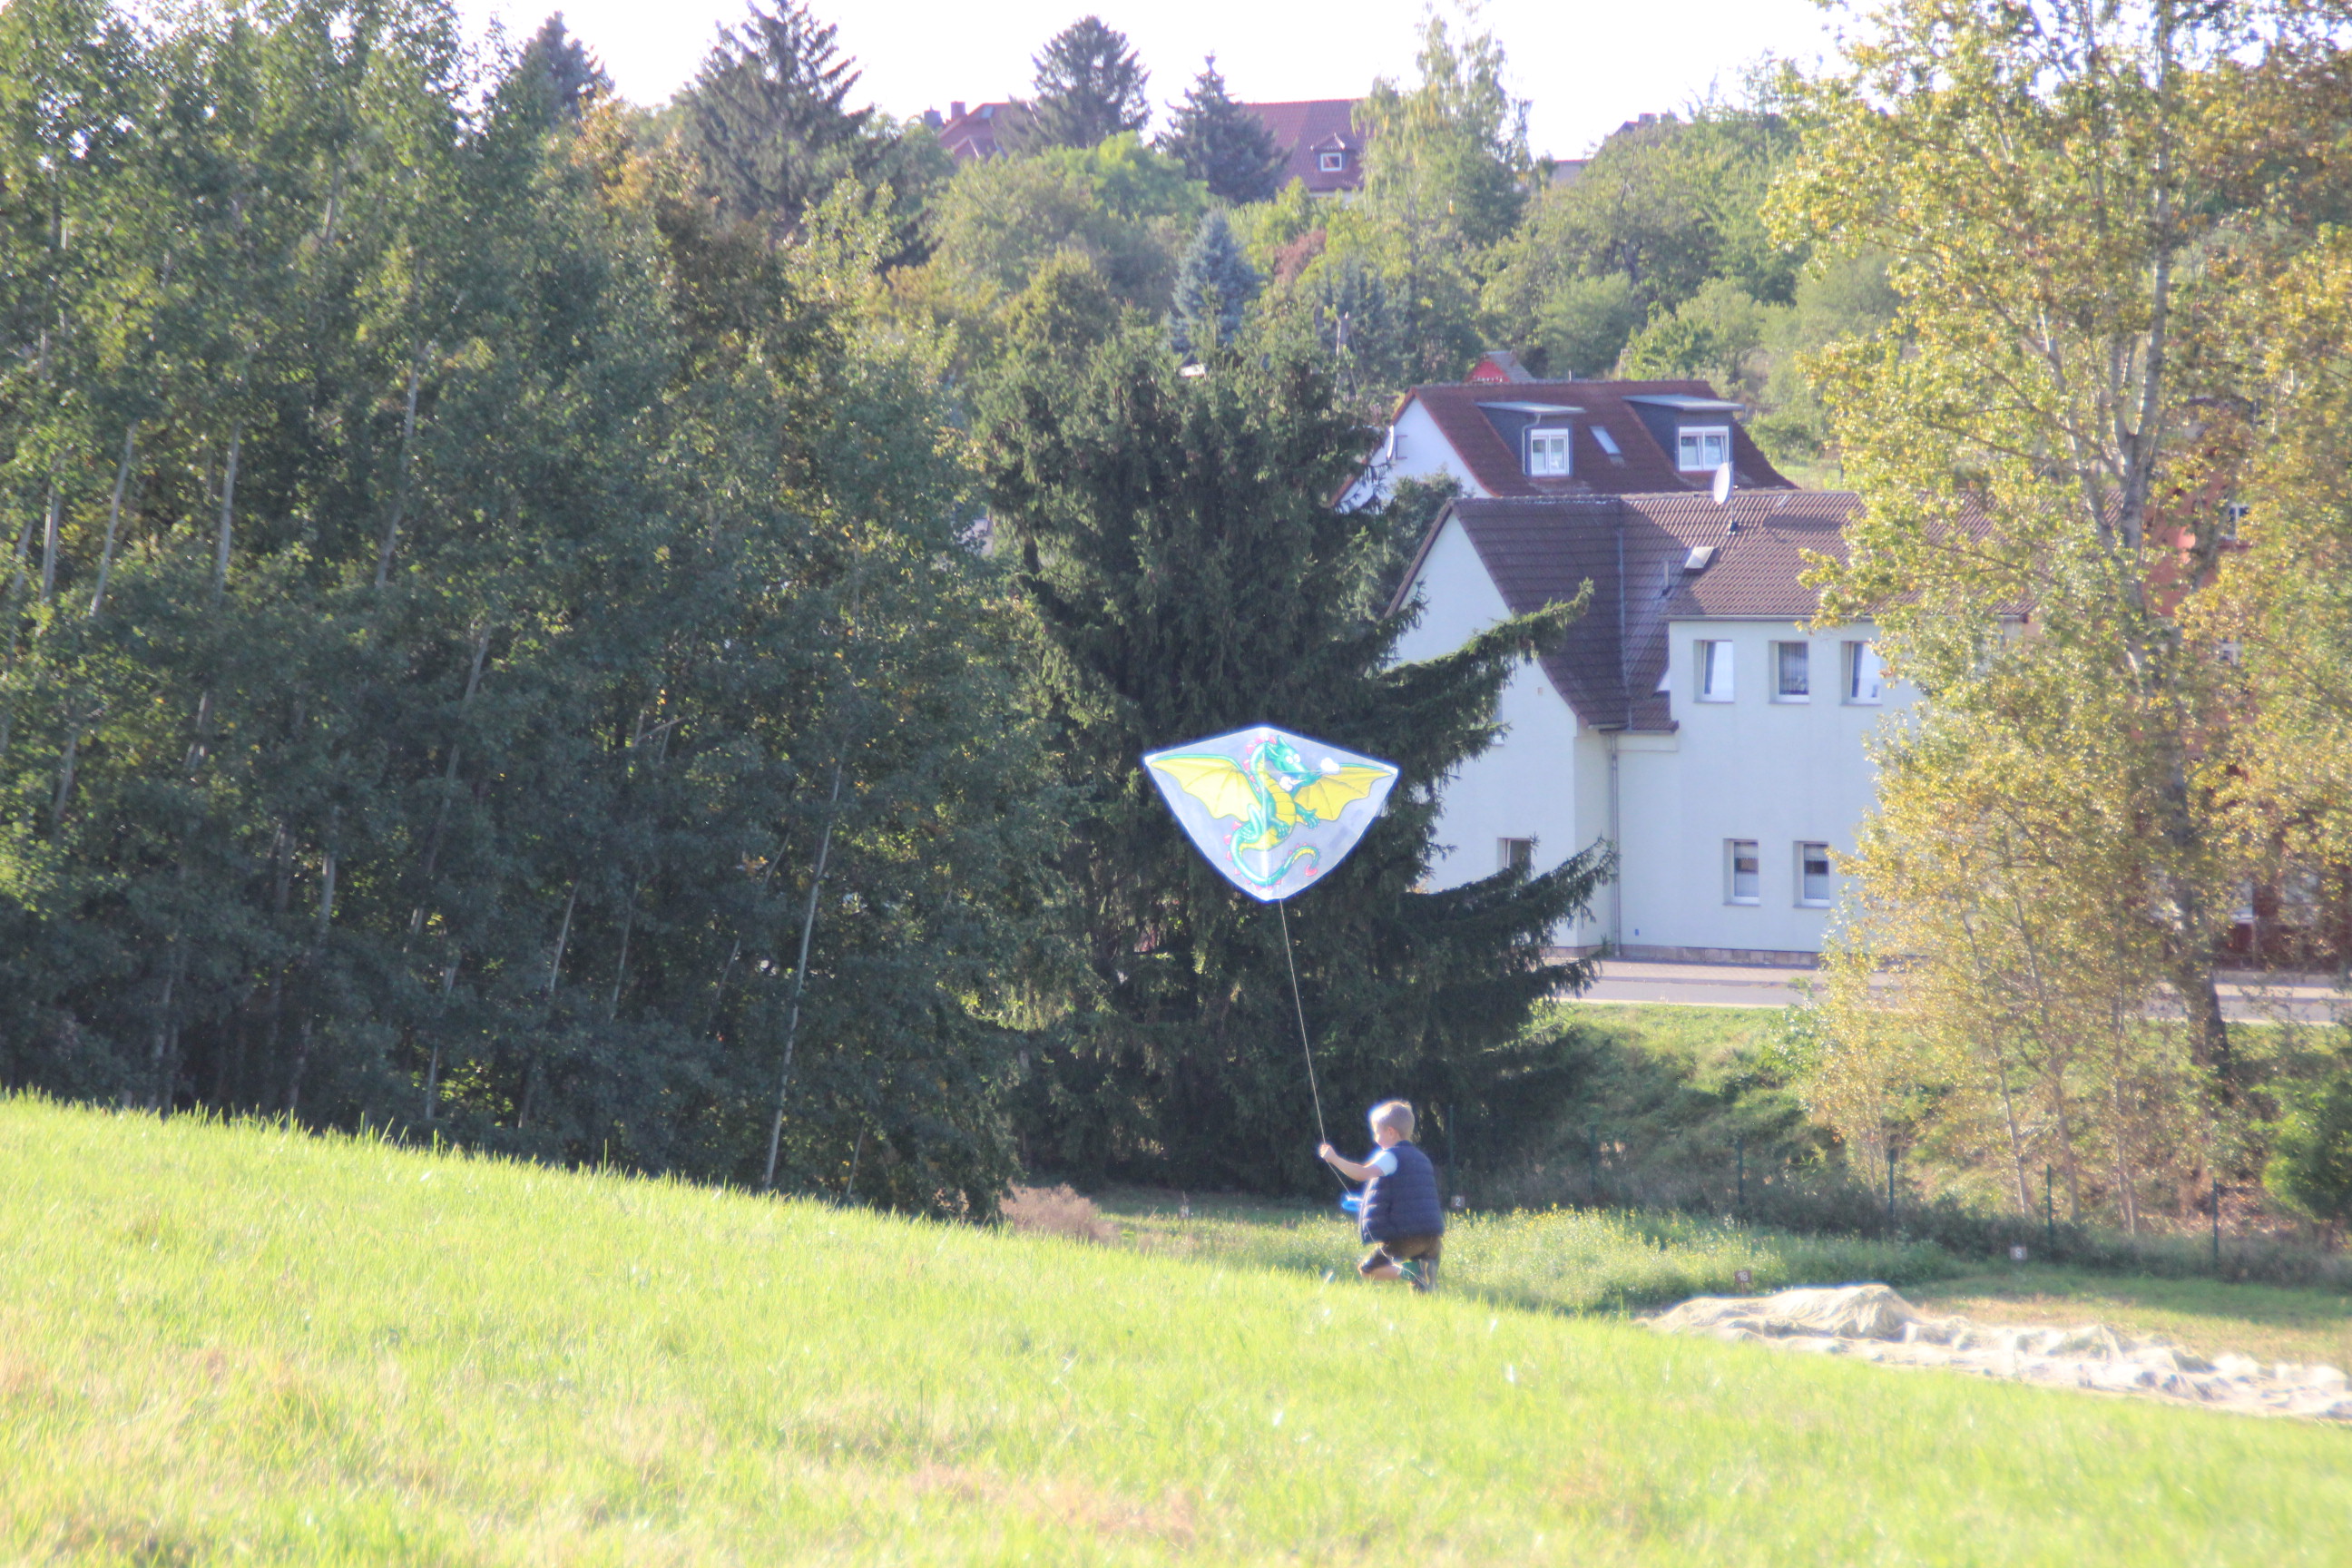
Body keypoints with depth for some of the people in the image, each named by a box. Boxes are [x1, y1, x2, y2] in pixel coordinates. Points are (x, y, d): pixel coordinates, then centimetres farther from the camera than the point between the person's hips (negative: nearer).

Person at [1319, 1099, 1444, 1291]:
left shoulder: (1391, 1156, -5)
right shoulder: (1422, 1158, 21)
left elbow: (1363, 1173, -22)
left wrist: (1334, 1158, -17)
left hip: (1402, 1237, -7)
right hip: (1433, 1237, 7)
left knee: (1366, 1269, 7)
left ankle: (1406, 1271, -18)